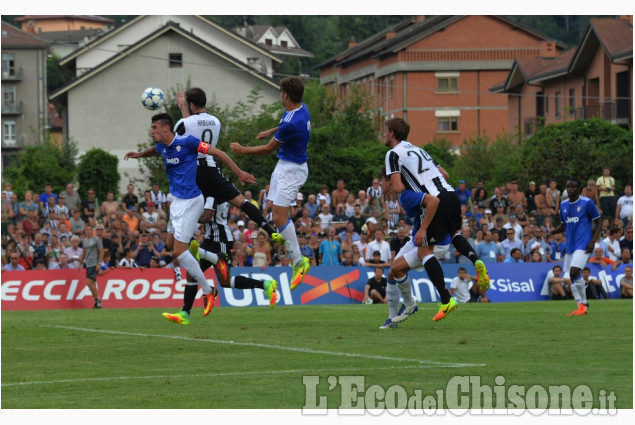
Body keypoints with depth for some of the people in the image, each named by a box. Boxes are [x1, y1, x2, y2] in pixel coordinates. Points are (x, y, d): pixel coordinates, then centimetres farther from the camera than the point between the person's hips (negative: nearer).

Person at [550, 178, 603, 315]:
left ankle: (583, 304, -8)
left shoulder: (587, 203, -5)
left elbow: (598, 223, -2)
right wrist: (551, 232, 3)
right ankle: (581, 306, 17)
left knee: (575, 272, -21)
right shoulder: (563, 205, 12)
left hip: (583, 245, -7)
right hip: (570, 246, 7)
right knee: (572, 277, 7)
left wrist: (593, 241, -14)